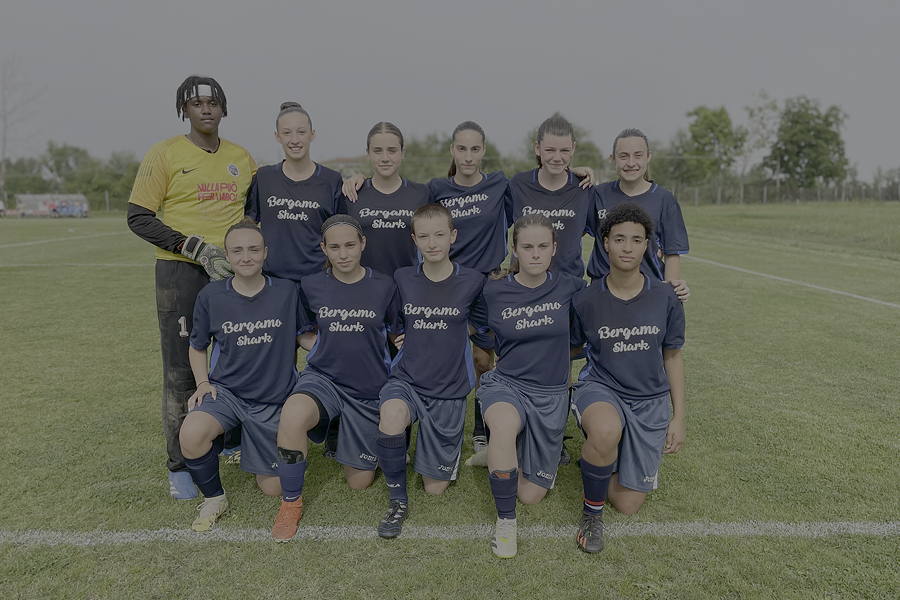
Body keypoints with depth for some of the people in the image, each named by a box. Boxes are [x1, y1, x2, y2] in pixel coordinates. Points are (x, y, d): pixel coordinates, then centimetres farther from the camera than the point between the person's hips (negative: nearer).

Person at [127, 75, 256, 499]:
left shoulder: (242, 158, 12)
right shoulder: (164, 155, 0)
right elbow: (138, 217, -4)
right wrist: (195, 248, -15)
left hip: (233, 272, 4)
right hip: (181, 273, -3)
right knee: (181, 372, -2)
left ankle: (234, 438, 30)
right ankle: (179, 465, 11)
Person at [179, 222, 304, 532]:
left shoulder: (287, 291, -7)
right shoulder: (211, 295, -5)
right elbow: (197, 346, 10)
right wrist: (202, 383, -4)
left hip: (274, 399, 0)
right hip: (225, 390, 0)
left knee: (272, 488, 5)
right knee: (191, 436, -33)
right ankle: (214, 499, -2)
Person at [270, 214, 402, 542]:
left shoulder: (384, 286, -6)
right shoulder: (311, 286, -2)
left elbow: (398, 335, 8)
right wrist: (325, 347, -2)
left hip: (369, 389, 0)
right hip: (323, 377, 0)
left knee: (359, 482, 6)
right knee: (292, 414, -37)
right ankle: (291, 502, -13)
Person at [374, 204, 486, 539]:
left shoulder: (472, 282, -7)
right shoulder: (402, 279, -2)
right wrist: (402, 338, 1)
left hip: (449, 390, 0)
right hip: (406, 379, 1)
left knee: (435, 487, 5)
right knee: (391, 417, -36)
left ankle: (448, 448, 39)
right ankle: (398, 503, -12)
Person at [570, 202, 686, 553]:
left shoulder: (665, 299, -4)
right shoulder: (586, 300, -8)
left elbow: (672, 357, 7)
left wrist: (679, 417, 5)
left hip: (650, 400, 2)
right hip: (599, 388, -2)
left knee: (627, 505, 0)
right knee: (606, 430, -41)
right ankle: (591, 511, -11)